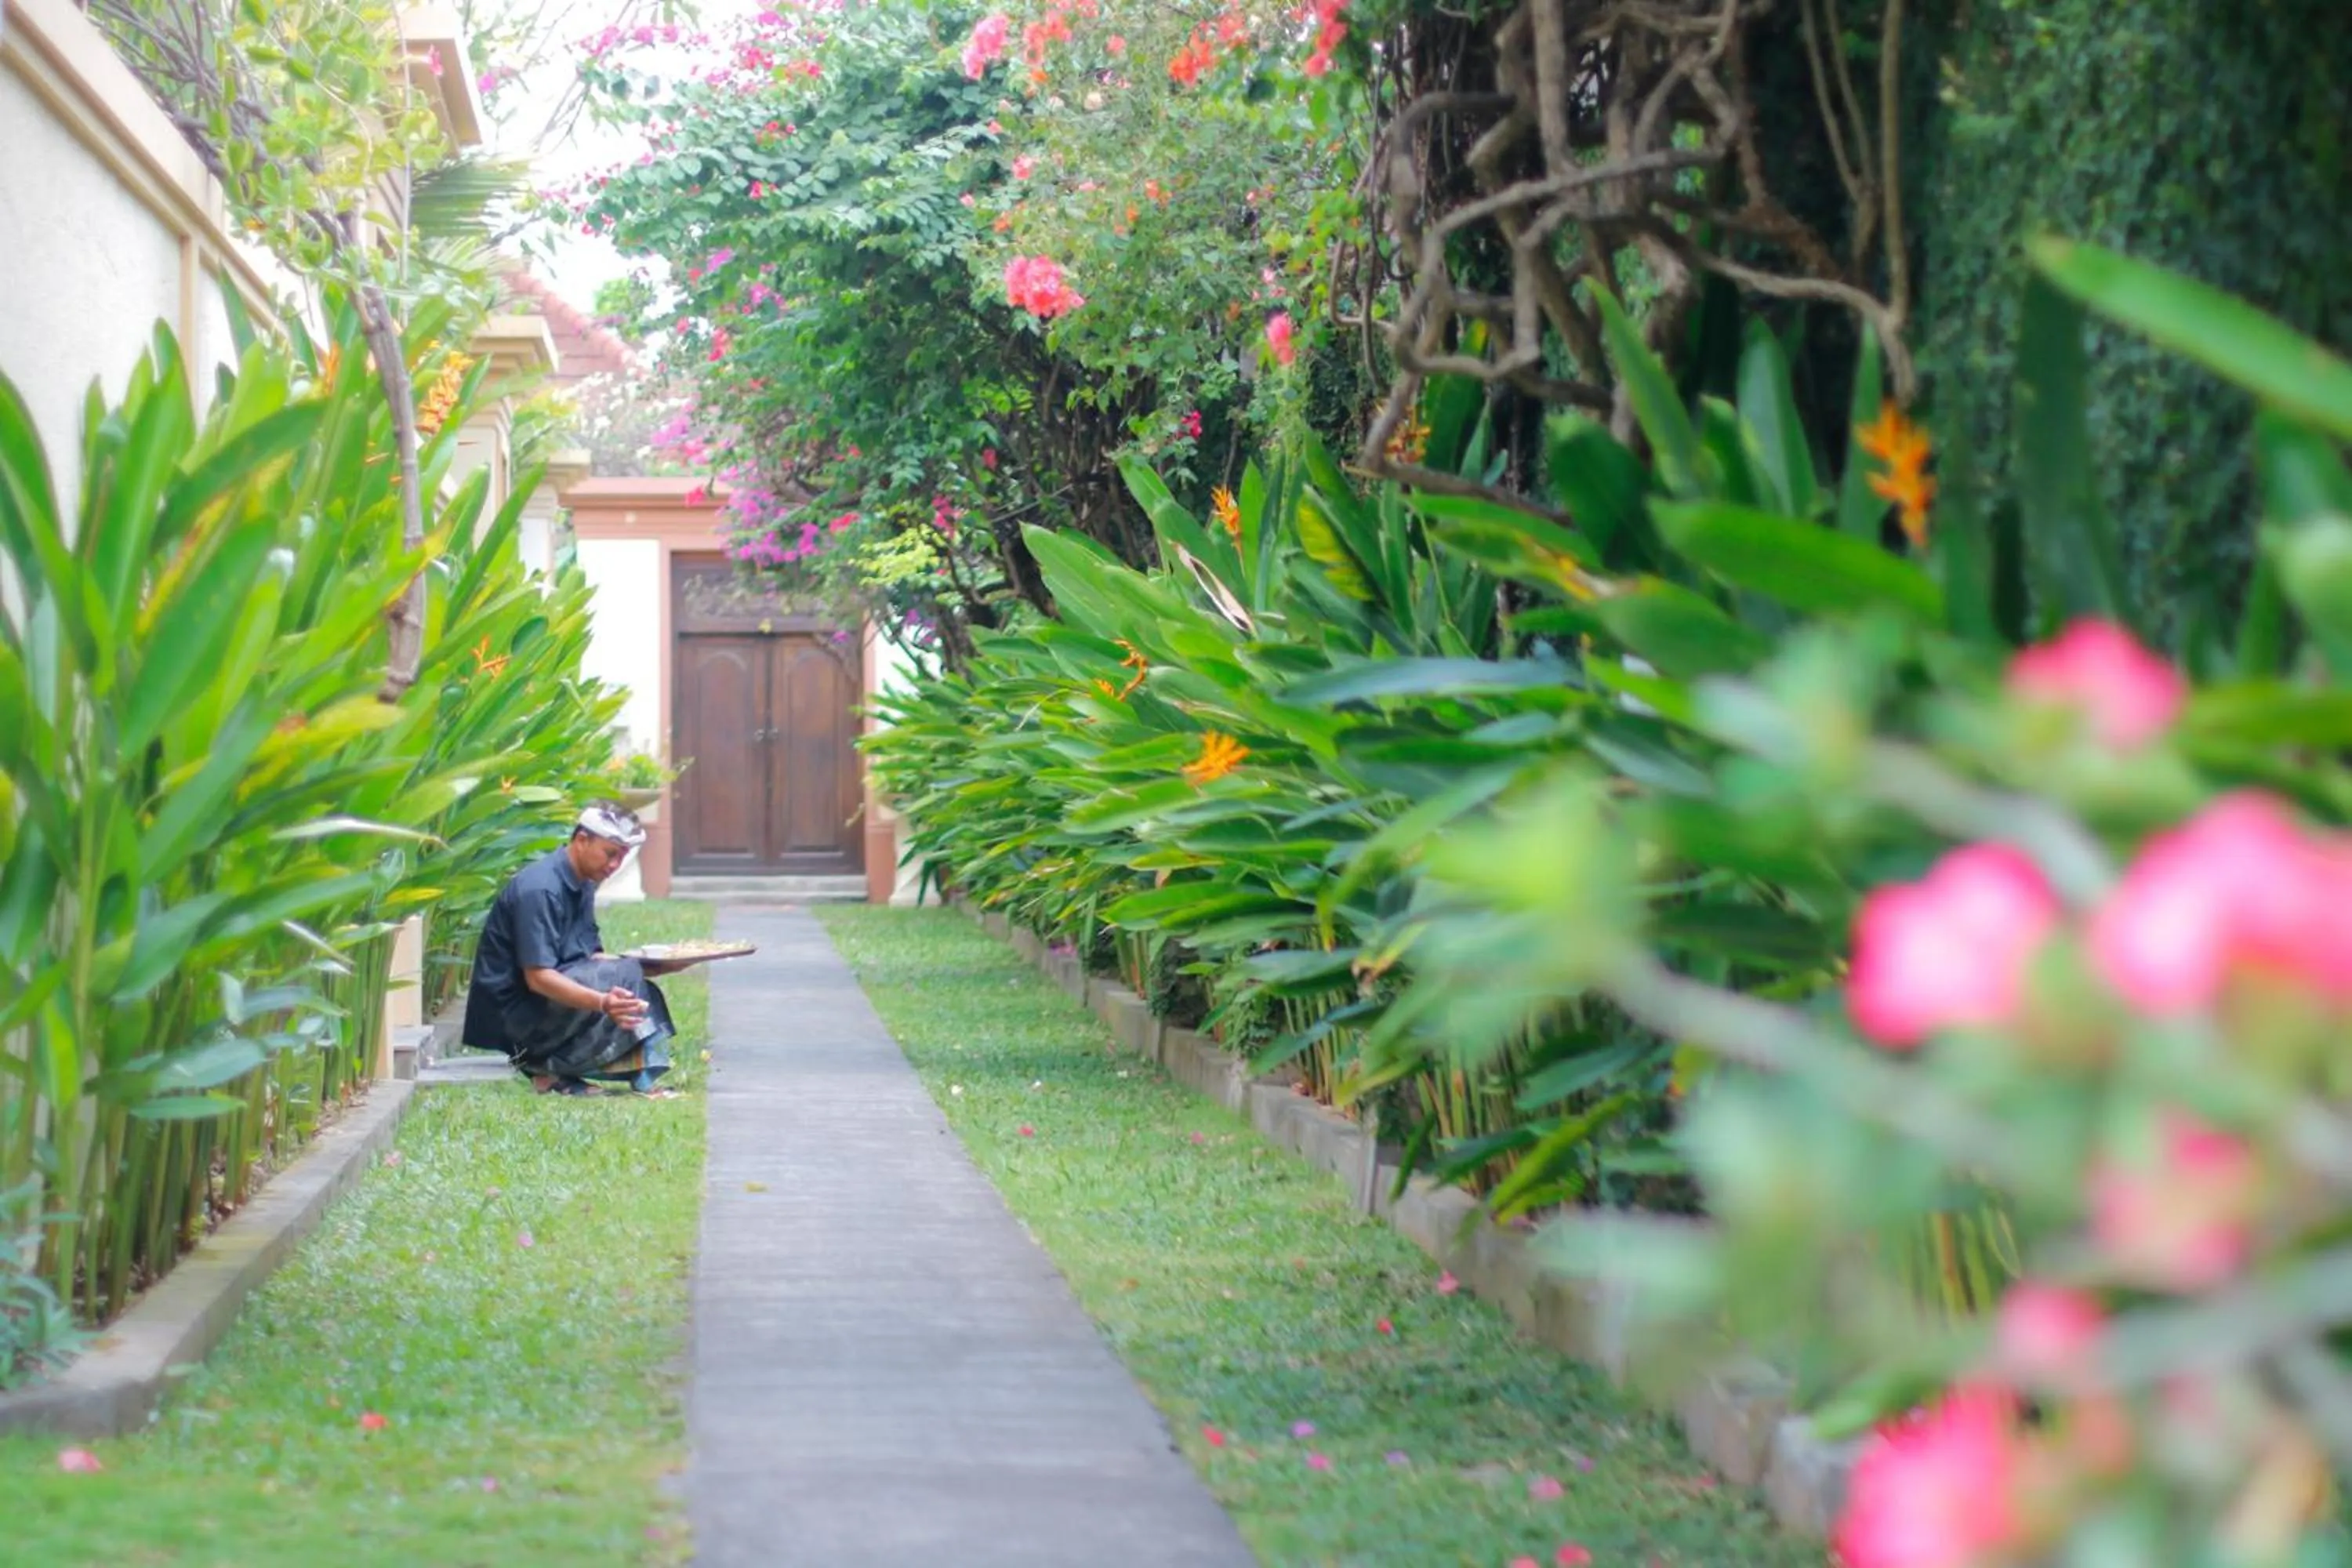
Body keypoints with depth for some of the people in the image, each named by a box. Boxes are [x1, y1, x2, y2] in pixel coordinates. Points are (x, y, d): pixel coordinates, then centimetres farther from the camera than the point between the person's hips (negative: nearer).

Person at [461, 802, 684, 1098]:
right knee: (625, 978, -21)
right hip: (513, 1012, -10)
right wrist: (602, 1002, -39)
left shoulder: (582, 885, 11)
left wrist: (658, 965, -2)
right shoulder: (539, 889, -20)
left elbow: (593, 957, 12)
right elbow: (537, 977, -26)